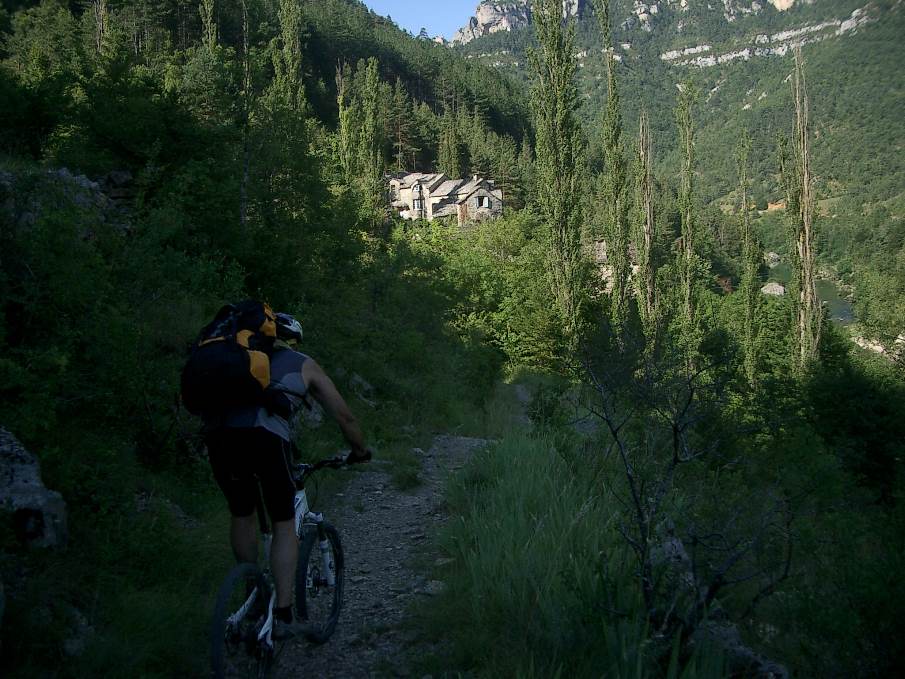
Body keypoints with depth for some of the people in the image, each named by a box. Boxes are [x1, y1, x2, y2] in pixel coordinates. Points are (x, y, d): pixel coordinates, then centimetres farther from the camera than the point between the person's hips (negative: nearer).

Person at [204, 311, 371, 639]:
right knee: (285, 525, 12)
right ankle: (283, 616, 7)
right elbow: (345, 417, 28)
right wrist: (360, 450, 44)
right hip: (264, 437, -3)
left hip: (218, 434, 4)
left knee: (241, 515, 26)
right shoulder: (304, 365, 24)